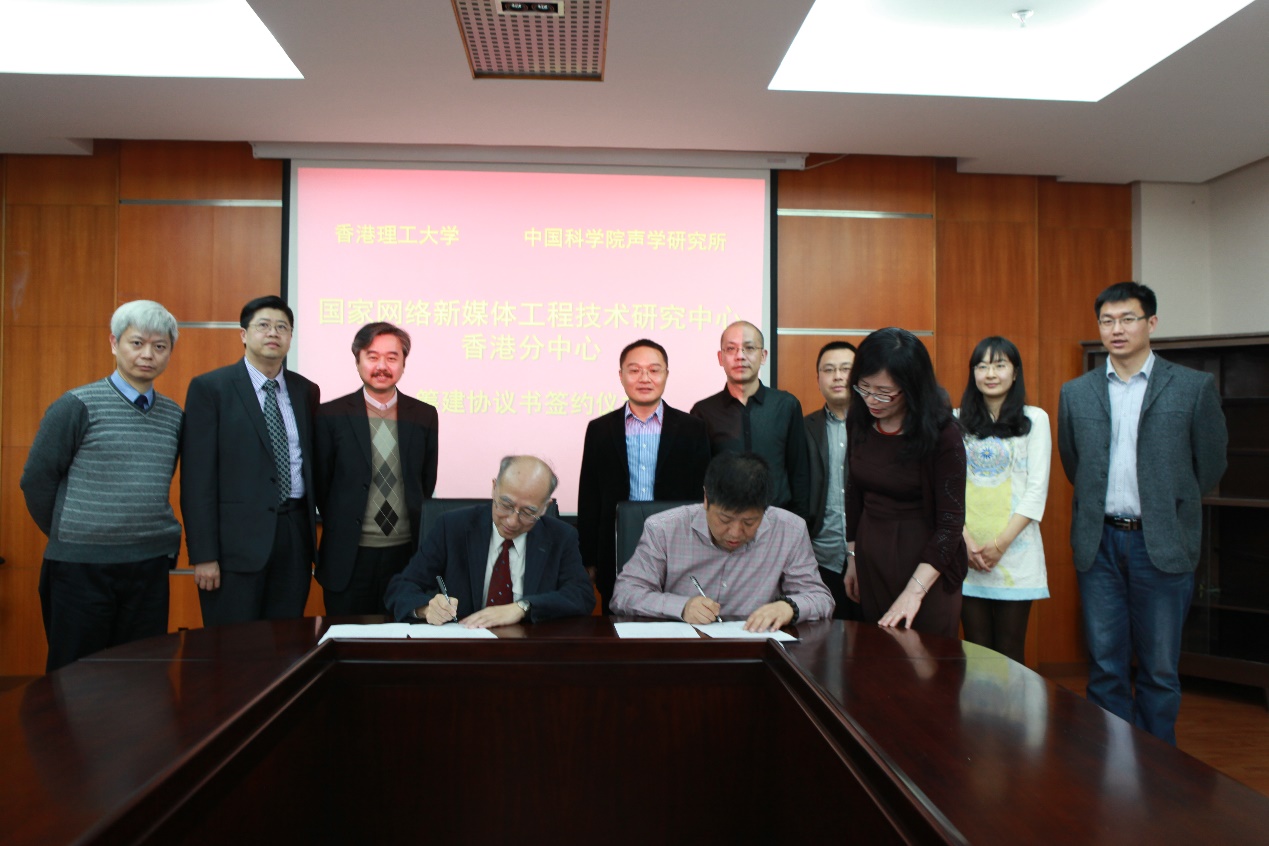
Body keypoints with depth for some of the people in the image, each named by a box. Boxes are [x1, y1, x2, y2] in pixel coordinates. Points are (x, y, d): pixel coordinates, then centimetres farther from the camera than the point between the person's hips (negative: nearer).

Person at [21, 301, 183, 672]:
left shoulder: (174, 415, 8)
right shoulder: (77, 406, -6)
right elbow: (36, 480, -2)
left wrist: (165, 540, 8)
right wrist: (67, 538, 5)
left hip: (150, 566, 4)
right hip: (82, 567, -4)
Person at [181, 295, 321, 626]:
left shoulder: (306, 391, 11)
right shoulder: (209, 388, -2)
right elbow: (197, 477, -6)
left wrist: (313, 533, 7)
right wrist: (203, 555, -11)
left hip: (295, 535, 4)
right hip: (238, 537, -4)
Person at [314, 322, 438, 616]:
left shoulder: (424, 416, 3)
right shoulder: (331, 415, -3)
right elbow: (320, 484, 4)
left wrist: (413, 531, 9)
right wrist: (343, 531, 9)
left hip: (406, 554, 2)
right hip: (348, 557, -1)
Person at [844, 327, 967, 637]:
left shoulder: (941, 434, -15)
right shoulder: (860, 422, 0)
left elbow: (950, 521, -16)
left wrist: (915, 591, -22)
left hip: (924, 565, -5)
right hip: (871, 561, 5)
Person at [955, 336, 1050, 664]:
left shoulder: (1034, 419, 4)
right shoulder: (958, 422, 9)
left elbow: (1037, 489, -2)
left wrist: (1000, 544, -9)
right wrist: (967, 540, -8)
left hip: (1015, 549, -1)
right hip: (966, 551, 2)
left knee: (1010, 649, 2)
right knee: (975, 648, 5)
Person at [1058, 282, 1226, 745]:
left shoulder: (1194, 387, 0)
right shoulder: (1075, 393, 6)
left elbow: (1210, 463, 6)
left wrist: (1167, 509, 9)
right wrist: (1100, 506, 11)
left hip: (1162, 545, -2)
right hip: (1099, 543, 2)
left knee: (1160, 668, 6)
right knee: (1105, 666, 8)